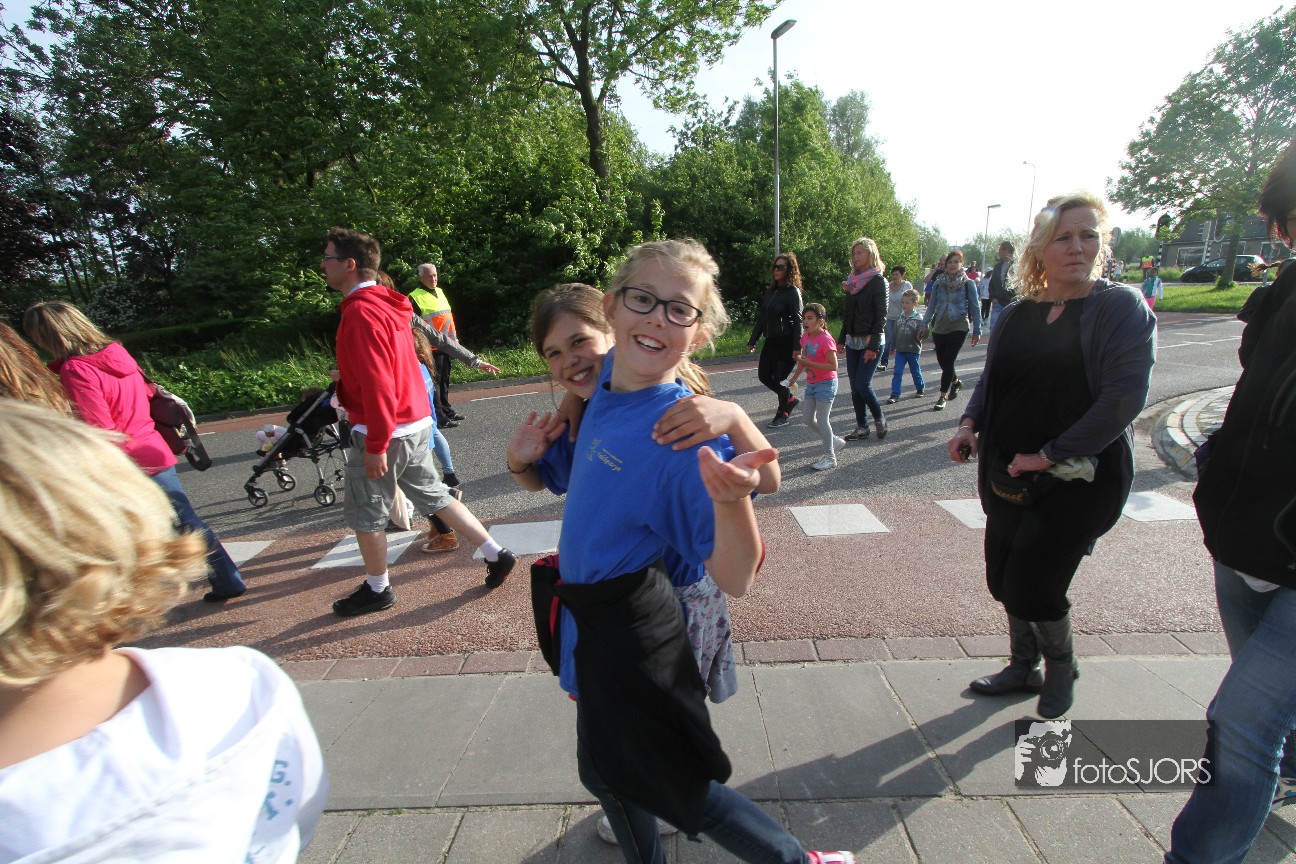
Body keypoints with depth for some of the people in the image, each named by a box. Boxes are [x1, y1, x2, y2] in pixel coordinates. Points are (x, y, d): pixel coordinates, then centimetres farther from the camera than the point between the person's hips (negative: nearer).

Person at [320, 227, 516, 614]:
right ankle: (496, 553, 19)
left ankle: (377, 590, 26)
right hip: (416, 423, 9)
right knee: (434, 496, 17)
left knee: (364, 513, 9)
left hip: (387, 432, -9)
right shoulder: (386, 304, 12)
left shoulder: (361, 312, -19)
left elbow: (377, 383, -24)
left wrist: (376, 445, -21)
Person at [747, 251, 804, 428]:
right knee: (763, 375, 8)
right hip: (771, 341, 7)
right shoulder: (771, 290, 11)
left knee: (780, 377, 0)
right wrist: (753, 340, 13)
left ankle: (783, 414, 18)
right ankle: (789, 399, 30)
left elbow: (798, 320, -14)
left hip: (786, 342, -7)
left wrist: (797, 347, -21)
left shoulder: (793, 292, -9)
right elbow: (762, 317, 14)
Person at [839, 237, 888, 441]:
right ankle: (862, 428, 15)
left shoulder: (878, 281, -8)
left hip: (870, 342, -7)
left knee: (862, 384, -12)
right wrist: (842, 339, 13)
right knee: (855, 386, 6)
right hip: (853, 341, 7)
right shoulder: (852, 281, 11)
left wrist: (873, 345, -19)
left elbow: (881, 316, -13)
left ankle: (879, 419, 12)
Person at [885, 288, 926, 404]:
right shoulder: (900, 318, 5)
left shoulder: (918, 319, -9)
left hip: (913, 351, -3)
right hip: (900, 350, 3)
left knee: (915, 371, 12)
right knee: (897, 373, -3)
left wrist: (922, 334, -37)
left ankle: (921, 388, 36)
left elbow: (921, 334, -15)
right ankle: (895, 395, -3)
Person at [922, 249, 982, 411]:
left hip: (958, 328, -4)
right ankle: (956, 382, 40)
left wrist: (977, 331, -1)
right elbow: (932, 306, 12)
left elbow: (975, 308, 1)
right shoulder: (939, 283, 6)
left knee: (948, 361, -8)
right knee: (942, 361, 9)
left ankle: (942, 397, 1)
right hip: (939, 328, 4)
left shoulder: (968, 284, -2)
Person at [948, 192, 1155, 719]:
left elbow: (1123, 397, -17)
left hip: (1078, 477, -5)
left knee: (1033, 581, -3)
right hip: (1008, 475, 5)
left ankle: (1062, 667, 30)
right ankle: (1024, 668, 38)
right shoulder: (1016, 314, 6)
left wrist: (1049, 455, -20)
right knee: (1003, 576, 13)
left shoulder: (1122, 308, -8)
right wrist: (970, 425, -4)